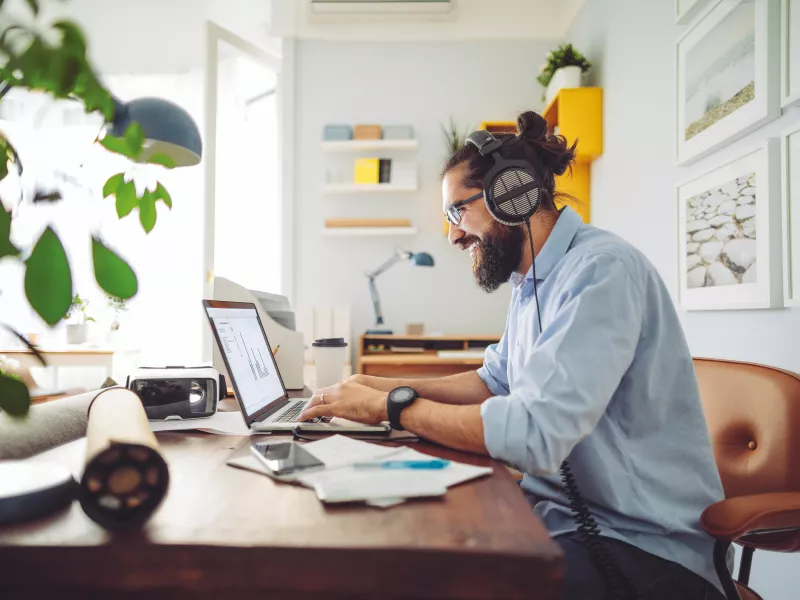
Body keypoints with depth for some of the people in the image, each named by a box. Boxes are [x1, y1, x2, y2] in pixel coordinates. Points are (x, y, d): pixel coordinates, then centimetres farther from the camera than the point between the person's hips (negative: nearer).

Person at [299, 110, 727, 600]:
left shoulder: (601, 270, -22)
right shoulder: (533, 281, 9)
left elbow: (534, 434, -31)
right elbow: (495, 381, 18)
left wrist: (391, 405, -19)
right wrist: (386, 386, 5)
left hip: (642, 546, -7)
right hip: (560, 511, 8)